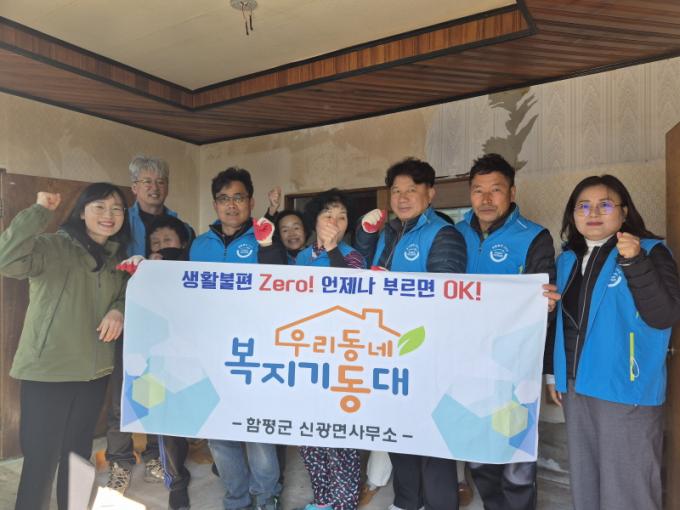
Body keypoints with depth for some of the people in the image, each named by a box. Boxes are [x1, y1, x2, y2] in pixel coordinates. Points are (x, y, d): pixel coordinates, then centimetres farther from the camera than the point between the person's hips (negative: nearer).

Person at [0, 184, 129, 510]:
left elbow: (126, 296, 13)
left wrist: (118, 310, -9)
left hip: (95, 372, 6)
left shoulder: (118, 257, 7)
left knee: (79, 454, 21)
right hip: (47, 371, -6)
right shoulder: (52, 247, -11)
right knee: (41, 459, 4)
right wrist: (41, 211, -26)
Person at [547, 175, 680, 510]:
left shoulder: (650, 253, -6)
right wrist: (555, 373, 16)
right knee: (583, 481, 18)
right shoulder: (567, 260, 10)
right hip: (576, 388, 6)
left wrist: (634, 262, -27)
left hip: (627, 391, -5)